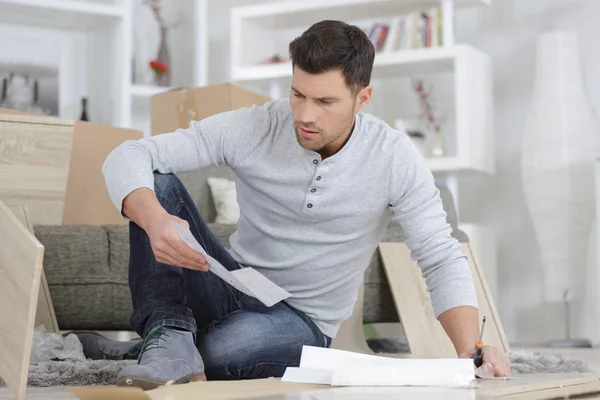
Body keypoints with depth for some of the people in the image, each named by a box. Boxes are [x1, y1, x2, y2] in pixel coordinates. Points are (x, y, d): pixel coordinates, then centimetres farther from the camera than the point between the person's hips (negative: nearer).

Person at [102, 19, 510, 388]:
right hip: (231, 288, 3)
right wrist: (154, 221, -40)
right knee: (157, 182, -22)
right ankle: (171, 339, -32)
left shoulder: (395, 158, -15)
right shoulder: (253, 127, -13)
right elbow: (127, 157, -17)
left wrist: (470, 350, -30)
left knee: (220, 346, -40)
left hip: (302, 324, -3)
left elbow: (442, 259, -12)